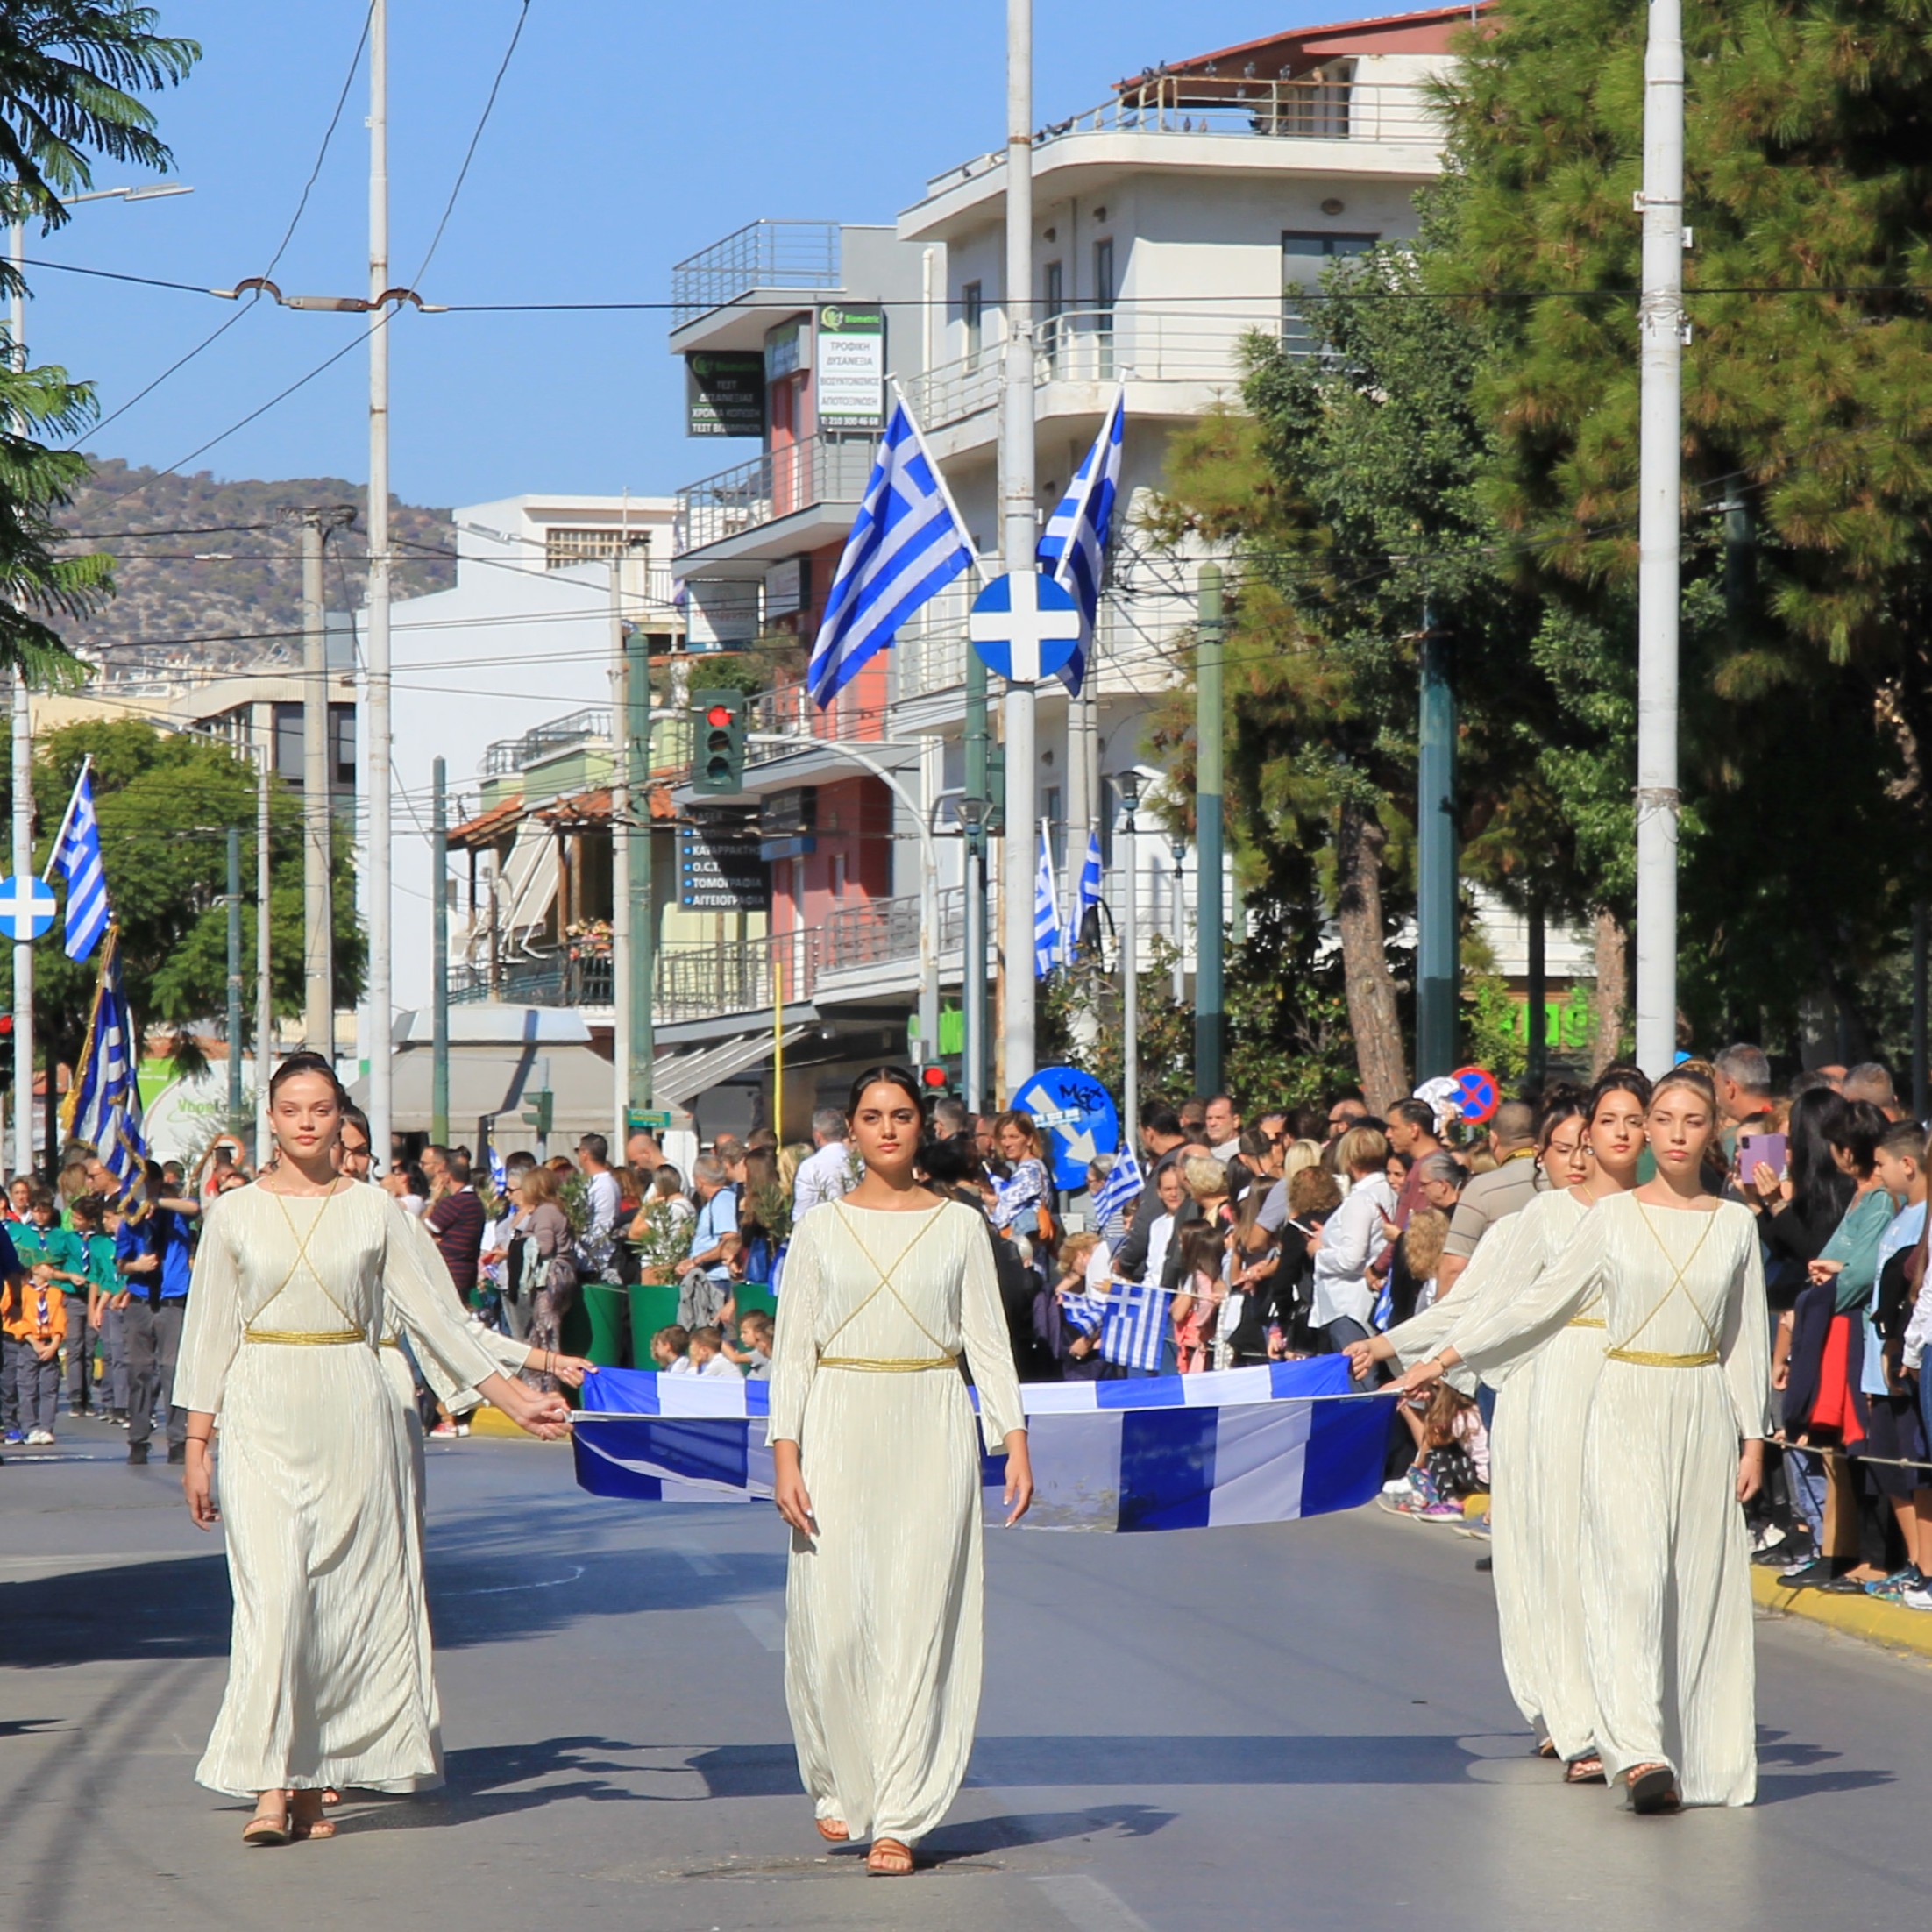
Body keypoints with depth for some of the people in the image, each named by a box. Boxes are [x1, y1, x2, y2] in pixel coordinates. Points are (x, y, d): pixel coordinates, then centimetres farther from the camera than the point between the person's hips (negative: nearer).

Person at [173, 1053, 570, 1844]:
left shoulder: (374, 1209, 5)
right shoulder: (235, 1213, 4)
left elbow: (433, 1313, 7)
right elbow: (208, 1333, 7)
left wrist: (514, 1397, 3)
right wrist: (196, 1445, 3)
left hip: (351, 1412, 1)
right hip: (262, 1414, -1)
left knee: (346, 1597, 0)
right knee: (275, 1591, -12)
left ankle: (314, 1784, 8)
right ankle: (271, 1786, -13)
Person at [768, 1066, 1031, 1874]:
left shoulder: (960, 1227, 6)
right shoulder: (821, 1230, 6)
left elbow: (987, 1340, 5)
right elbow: (792, 1349, 4)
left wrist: (1015, 1442, -5)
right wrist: (785, 1458, -5)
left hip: (932, 1430, 0)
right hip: (840, 1428, 0)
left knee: (919, 1619, -5)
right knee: (834, 1618, -4)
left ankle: (898, 1816, -1)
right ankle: (839, 1785, 21)